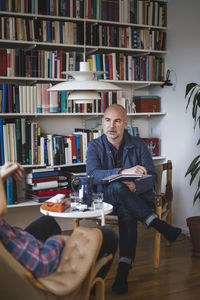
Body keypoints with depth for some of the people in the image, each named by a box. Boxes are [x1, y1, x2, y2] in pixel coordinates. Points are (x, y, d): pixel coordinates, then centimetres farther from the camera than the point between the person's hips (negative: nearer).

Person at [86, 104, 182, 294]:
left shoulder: (138, 145, 3)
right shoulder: (95, 146, 0)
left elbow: (152, 177, -2)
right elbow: (92, 174, -18)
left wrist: (136, 187, -25)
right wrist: (123, 172, -33)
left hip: (136, 198, 0)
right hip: (106, 199, 0)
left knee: (127, 212, -36)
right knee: (117, 187, -35)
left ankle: (123, 270, -39)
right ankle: (157, 224, -30)